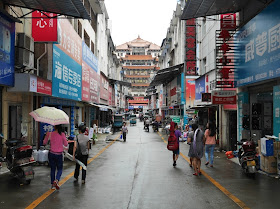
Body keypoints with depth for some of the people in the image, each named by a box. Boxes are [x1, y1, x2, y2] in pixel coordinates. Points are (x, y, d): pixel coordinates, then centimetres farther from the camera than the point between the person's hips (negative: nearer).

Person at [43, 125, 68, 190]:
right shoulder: (62, 134, -9)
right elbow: (66, 144, -2)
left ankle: (53, 184, 14)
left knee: (52, 169, 14)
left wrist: (47, 135, 17)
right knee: (60, 169, 12)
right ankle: (56, 180, -13)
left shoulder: (50, 134, -6)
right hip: (59, 155, -2)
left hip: (51, 154, 2)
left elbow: (44, 143, 6)